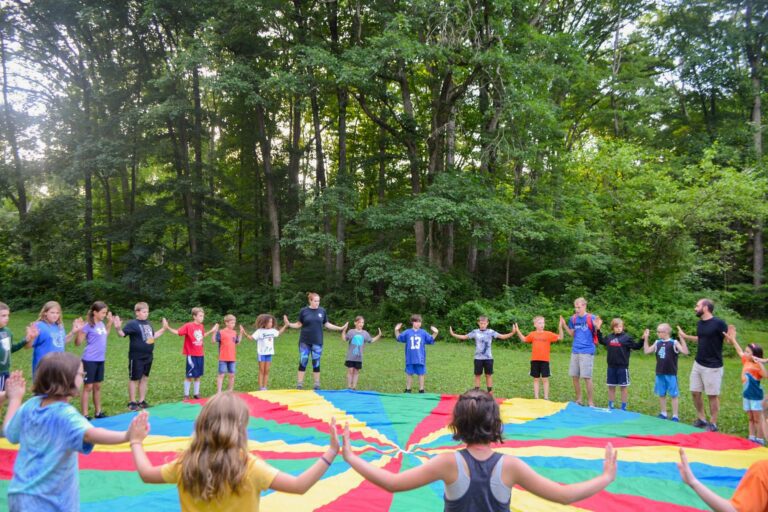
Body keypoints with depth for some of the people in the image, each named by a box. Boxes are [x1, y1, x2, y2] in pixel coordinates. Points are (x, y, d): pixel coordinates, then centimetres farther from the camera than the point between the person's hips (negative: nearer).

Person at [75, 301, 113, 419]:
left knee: (97, 386, 15)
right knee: (88, 387, 0)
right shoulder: (88, 325, -14)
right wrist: (79, 330, -28)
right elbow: (78, 343, -15)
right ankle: (85, 415, 7)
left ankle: (98, 412, 24)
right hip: (90, 360, -7)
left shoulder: (101, 324, 7)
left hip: (100, 360, 7)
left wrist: (110, 322, 20)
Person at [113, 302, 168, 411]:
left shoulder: (148, 324, 11)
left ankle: (142, 401, 22)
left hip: (148, 356, 7)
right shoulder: (132, 323, -11)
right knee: (134, 379, 4)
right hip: (136, 357, -7)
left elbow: (153, 336, 23)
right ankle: (132, 402, 14)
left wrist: (164, 328, 23)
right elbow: (122, 334, -21)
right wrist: (118, 328, -40)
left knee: (145, 378, 12)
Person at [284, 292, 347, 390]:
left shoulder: (322, 311, 2)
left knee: (316, 363, 6)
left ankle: (317, 385, 15)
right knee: (303, 363, 1)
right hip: (305, 342, -1)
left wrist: (340, 328, 4)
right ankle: (299, 385, 9)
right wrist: (289, 324, -13)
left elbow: (327, 324, 9)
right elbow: (299, 324, 3)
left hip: (317, 342, 1)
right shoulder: (304, 311, -3)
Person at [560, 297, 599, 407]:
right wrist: (564, 325, 5)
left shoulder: (591, 318, -9)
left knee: (586, 377, -6)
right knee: (574, 376, 9)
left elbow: (596, 335, -7)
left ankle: (591, 403, 4)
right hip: (575, 351, 6)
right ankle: (578, 400, 23)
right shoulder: (573, 319, 7)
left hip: (587, 351, -6)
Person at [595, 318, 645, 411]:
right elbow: (601, 341, 22)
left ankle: (623, 408, 14)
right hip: (611, 366, 4)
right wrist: (598, 330, 17)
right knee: (611, 386, 11)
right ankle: (610, 406, 22)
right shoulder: (609, 337, 6)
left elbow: (636, 346, -4)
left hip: (622, 367, -4)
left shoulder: (627, 337, -5)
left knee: (624, 387, 6)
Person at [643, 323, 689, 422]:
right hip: (660, 374, 5)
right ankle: (663, 414, 25)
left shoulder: (674, 343, -10)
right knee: (661, 394, 13)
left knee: (673, 395, 4)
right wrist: (645, 338, 5)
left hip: (671, 374, -5)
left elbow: (685, 352, -21)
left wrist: (681, 338, -27)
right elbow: (647, 351, 9)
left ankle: (675, 416, 11)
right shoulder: (657, 343, 6)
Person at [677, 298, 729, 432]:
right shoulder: (700, 323, 7)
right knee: (695, 392, 12)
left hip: (712, 366, -7)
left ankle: (713, 424, 17)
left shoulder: (718, 323, -15)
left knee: (712, 395, 4)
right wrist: (685, 336, 25)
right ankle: (701, 419, 27)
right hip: (698, 364, 8)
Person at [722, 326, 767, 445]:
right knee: (751, 419, 13)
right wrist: (732, 339, 19)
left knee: (758, 419, 2)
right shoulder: (746, 361, 2)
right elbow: (739, 351, 16)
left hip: (756, 396, -7)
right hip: (746, 395, 7)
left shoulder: (757, 365, -18)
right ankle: (752, 438, 20)